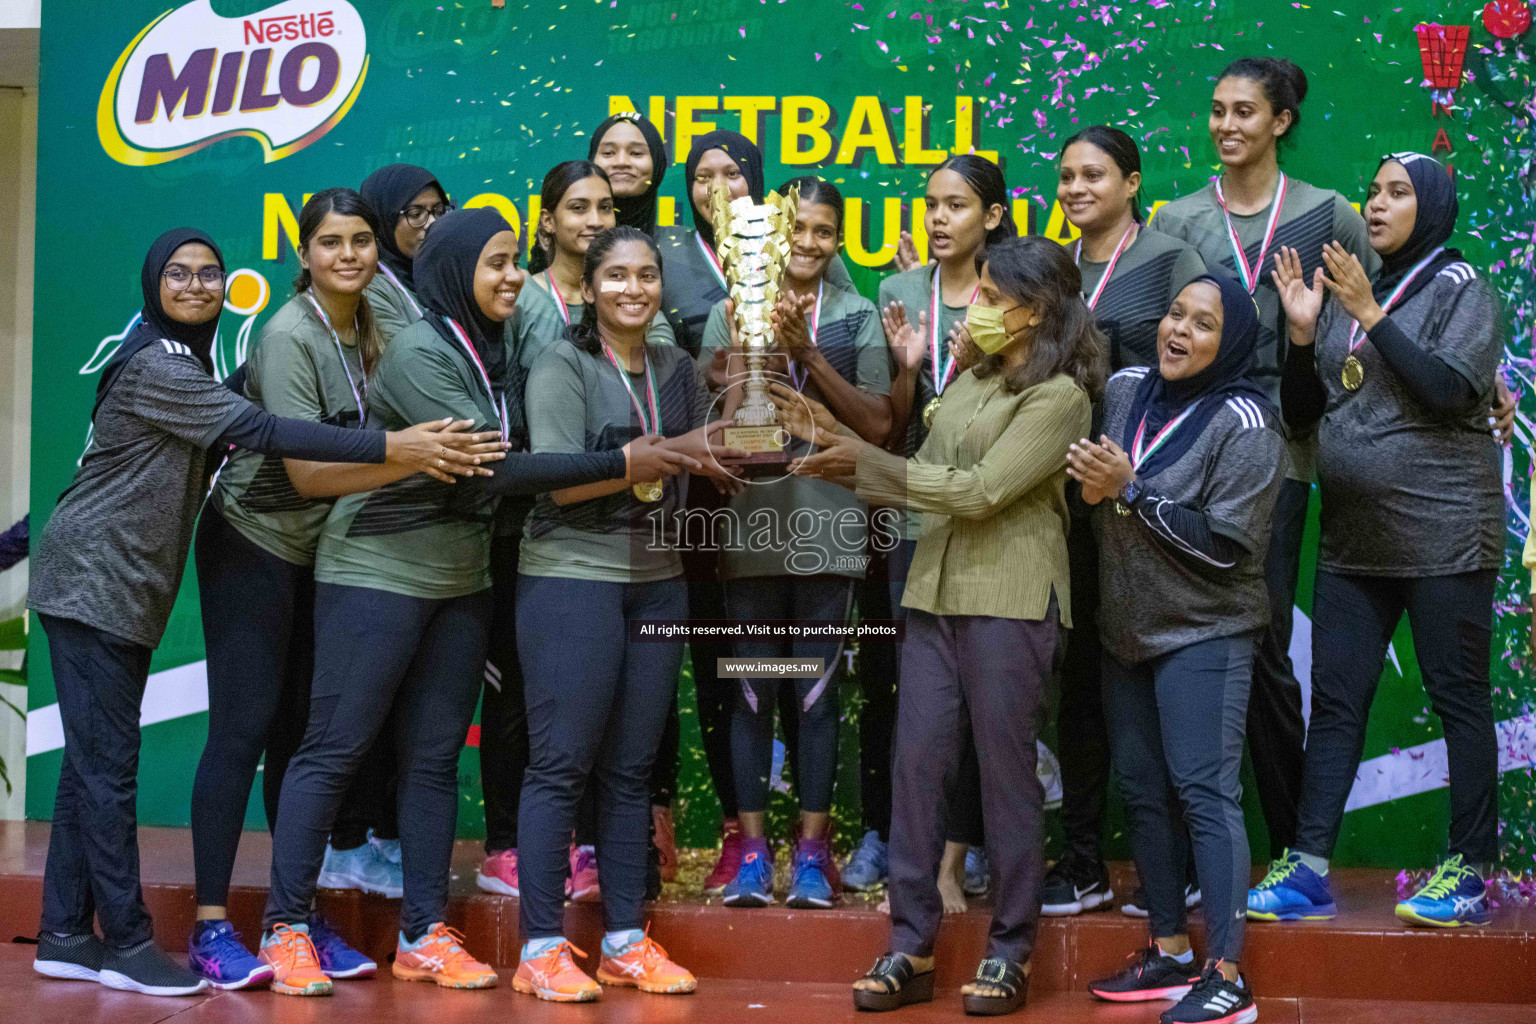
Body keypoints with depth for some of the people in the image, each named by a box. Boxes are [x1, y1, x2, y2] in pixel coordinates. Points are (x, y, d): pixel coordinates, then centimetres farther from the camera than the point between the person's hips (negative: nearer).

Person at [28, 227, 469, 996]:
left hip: (128, 585, 10)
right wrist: (390, 447, -33)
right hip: (92, 580, -10)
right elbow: (258, 430, -27)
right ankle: (125, 943, 0)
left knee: (94, 760, 9)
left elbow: (231, 437, 7)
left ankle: (66, 936, 14)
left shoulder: (188, 363, 15)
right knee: (109, 760, -5)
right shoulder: (153, 365, -18)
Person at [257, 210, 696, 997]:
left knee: (435, 756, 9)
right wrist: (619, 464, -22)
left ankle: (424, 935, 15)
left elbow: (500, 466, 4)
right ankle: (285, 928, 7)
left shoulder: (490, 353, 8)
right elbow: (489, 469, -22)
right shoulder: (418, 353, -16)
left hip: (460, 578, 8)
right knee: (333, 748, -2)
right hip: (377, 572, -8)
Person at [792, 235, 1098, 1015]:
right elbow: (924, 484, 13)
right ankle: (910, 947, 9)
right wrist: (844, 460, 1)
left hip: (1009, 601, -7)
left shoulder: (1059, 397, -8)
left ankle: (1009, 951, 11)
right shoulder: (970, 382, 17)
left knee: (1005, 771, 0)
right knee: (915, 762, 3)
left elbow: (977, 491, -14)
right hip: (935, 593, 7)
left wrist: (868, 460, -10)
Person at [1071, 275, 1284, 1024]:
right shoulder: (1124, 390, 5)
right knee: (1141, 790, 11)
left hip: (1203, 634, -7)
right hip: (1126, 627, 7)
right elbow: (1089, 480, 20)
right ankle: (1170, 952, 22)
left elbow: (1229, 545, -17)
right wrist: (1091, 488, -2)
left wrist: (1132, 491, -19)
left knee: (1204, 792, -10)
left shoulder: (1243, 425, -13)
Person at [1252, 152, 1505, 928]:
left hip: (1442, 536, -5)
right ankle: (1308, 869, 5)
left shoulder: (1462, 291, -2)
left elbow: (1449, 389, -18)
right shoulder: (1345, 292, 13)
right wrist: (1303, 332, -2)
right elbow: (1301, 412, 12)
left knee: (1459, 698, 0)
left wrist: (1371, 315, -19)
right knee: (1335, 698, 3)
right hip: (1353, 537, 6)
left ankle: (1471, 871, 8)